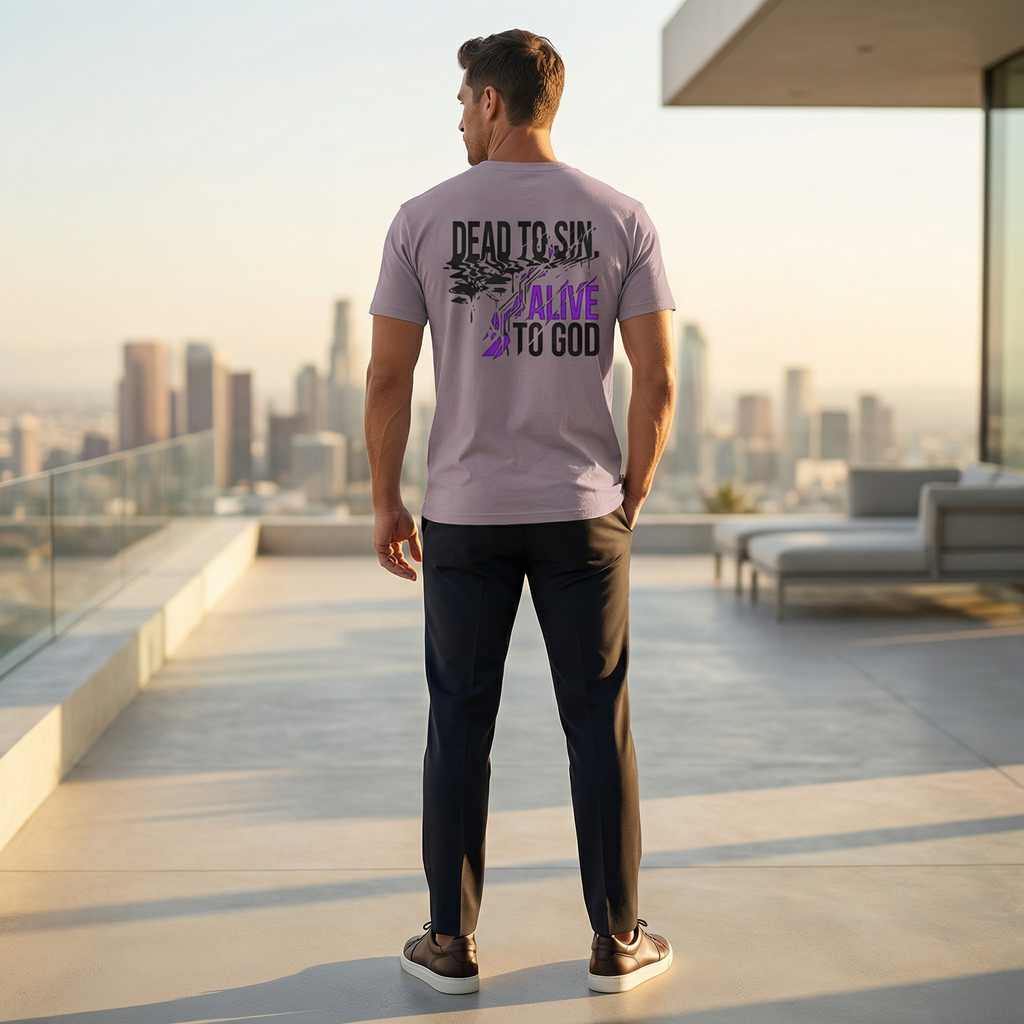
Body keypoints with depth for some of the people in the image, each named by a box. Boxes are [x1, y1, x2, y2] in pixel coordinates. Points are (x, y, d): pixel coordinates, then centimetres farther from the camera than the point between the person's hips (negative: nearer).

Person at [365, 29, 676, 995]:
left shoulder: (424, 217, -4)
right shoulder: (620, 217, -1)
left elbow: (387, 379, -5)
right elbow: (656, 382, -4)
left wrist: (385, 501, 7)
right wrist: (633, 496, 10)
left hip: (465, 514, 0)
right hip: (582, 514, 1)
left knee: (460, 725, 9)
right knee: (598, 726, 8)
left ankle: (450, 942, 17)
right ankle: (617, 942, 16)